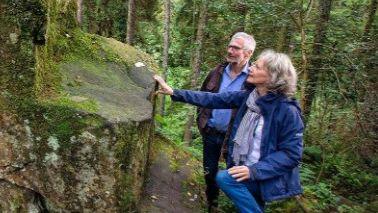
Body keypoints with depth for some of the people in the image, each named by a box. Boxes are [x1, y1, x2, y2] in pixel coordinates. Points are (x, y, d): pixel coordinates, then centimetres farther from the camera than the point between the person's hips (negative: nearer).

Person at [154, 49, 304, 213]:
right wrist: (174, 93, -7)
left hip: (267, 176, -6)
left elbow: (292, 154, -20)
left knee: (224, 179, -25)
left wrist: (254, 170, -29)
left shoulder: (288, 111, -22)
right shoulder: (248, 96, -4)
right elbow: (213, 99, -4)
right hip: (244, 170, 7)